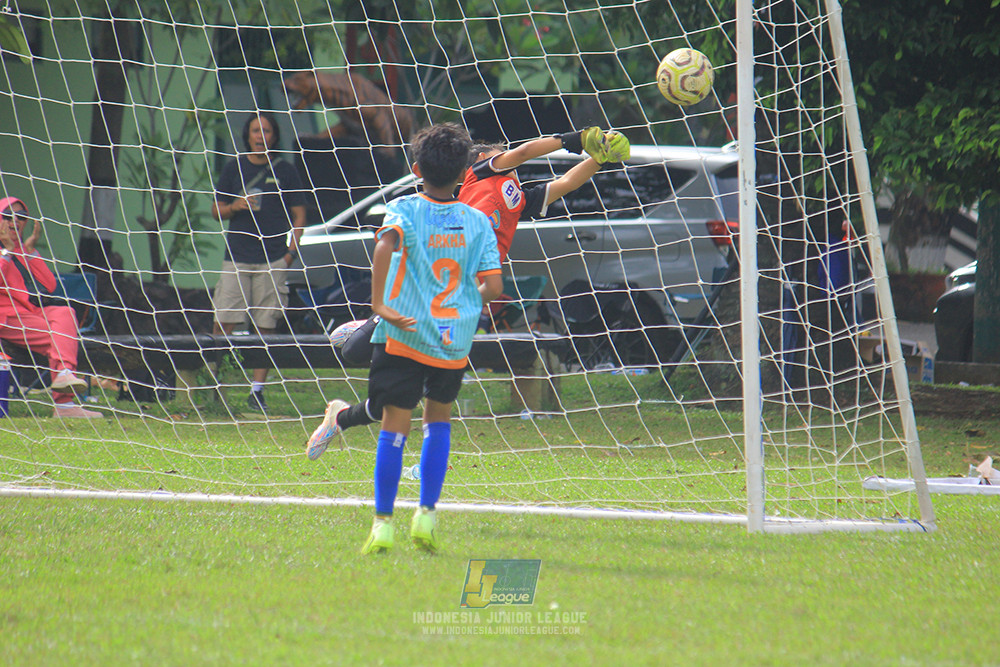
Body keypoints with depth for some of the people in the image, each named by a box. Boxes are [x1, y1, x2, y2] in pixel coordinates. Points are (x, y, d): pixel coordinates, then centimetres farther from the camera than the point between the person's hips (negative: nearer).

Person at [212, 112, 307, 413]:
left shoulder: (285, 171, 6)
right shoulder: (234, 168, 9)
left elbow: (299, 215, 9)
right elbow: (217, 211, 14)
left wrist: (292, 250, -3)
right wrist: (235, 206, -8)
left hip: (273, 260, -1)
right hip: (236, 257, 1)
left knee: (266, 327, 0)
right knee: (224, 324, -6)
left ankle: (257, 390, 5)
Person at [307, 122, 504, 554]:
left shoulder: (404, 210, -4)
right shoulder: (477, 222, 2)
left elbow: (386, 244, -26)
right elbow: (492, 286, -2)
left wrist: (379, 304, -25)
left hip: (403, 336, -2)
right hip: (455, 341, 2)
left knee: (395, 426, 2)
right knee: (439, 420, 20)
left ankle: (383, 523, 0)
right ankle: (427, 514, 11)